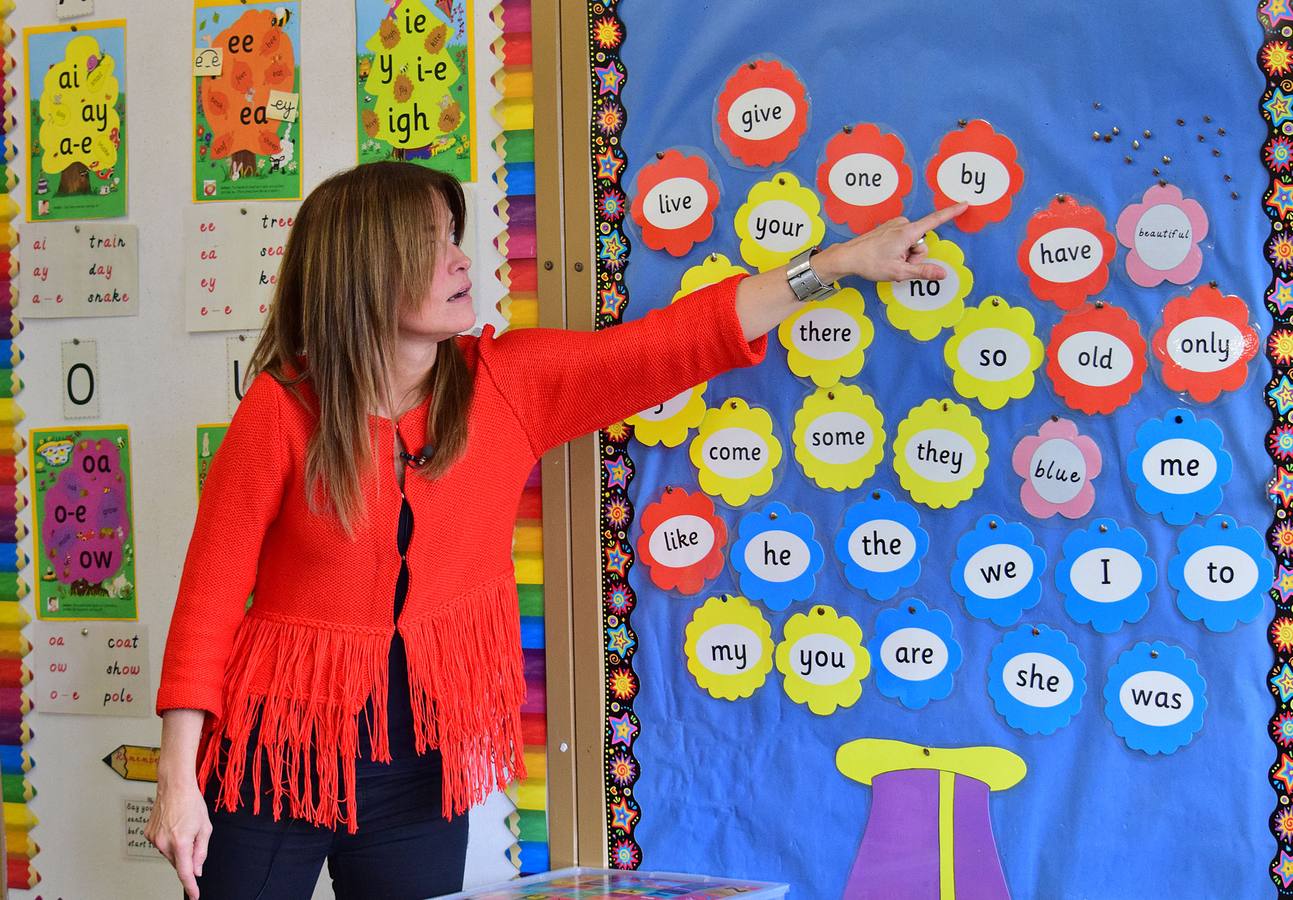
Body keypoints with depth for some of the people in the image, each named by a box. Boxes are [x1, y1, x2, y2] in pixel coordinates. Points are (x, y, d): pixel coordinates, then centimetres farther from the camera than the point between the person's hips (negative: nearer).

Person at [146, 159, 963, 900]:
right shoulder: (284, 411, -11)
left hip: (421, 756, 3)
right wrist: (179, 780, -12)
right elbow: (209, 596, -9)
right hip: (278, 747, -3)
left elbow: (680, 340, 0)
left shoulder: (511, 383, -2)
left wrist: (841, 262, -1)